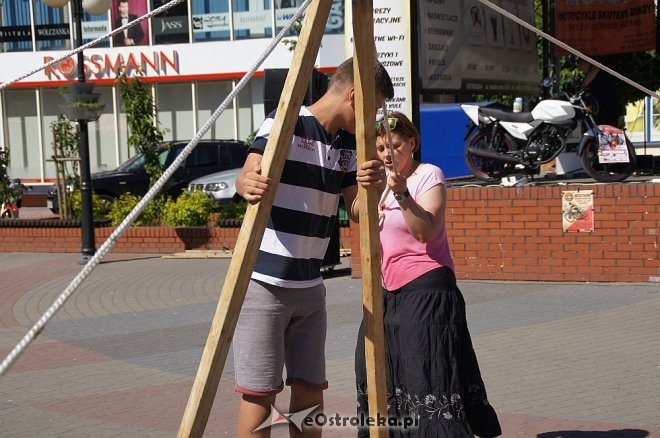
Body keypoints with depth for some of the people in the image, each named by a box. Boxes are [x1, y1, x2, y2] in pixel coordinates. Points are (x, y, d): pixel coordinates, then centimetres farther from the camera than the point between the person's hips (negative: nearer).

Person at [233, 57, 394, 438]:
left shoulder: (348, 144, 10)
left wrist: (372, 186, -14)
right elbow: (247, 177, -24)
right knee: (260, 390, -4)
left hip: (309, 286, 7)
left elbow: (357, 211, 8)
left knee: (311, 387, 10)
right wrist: (249, 185, -47)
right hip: (264, 284, -7)